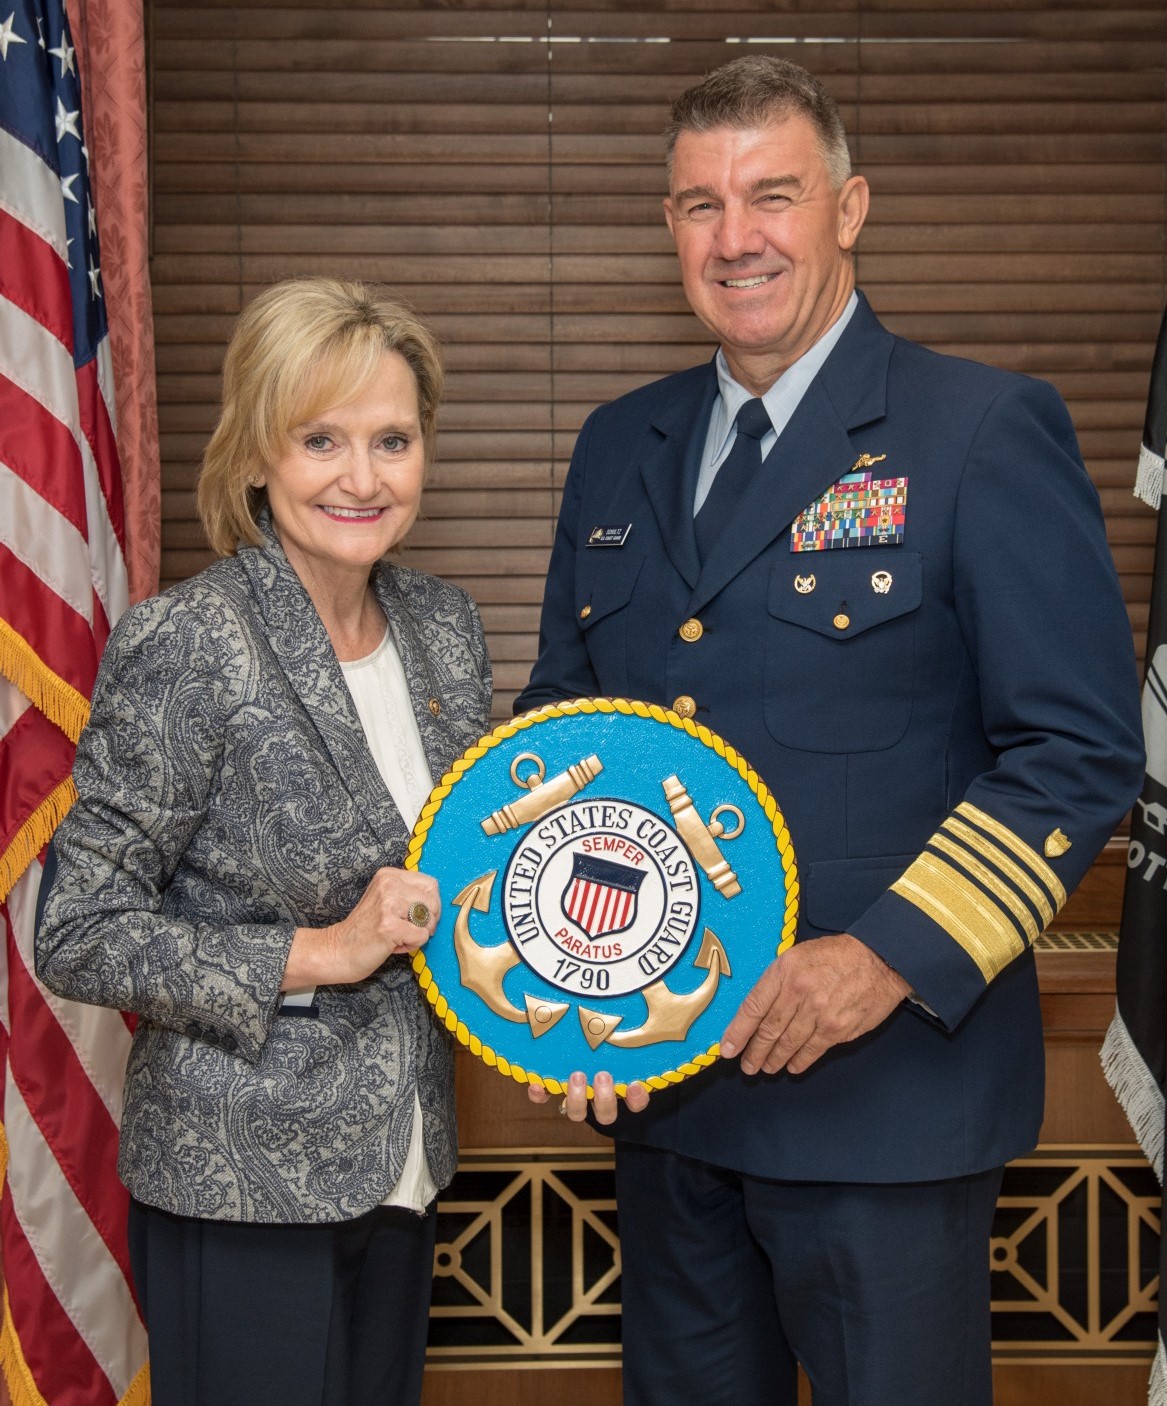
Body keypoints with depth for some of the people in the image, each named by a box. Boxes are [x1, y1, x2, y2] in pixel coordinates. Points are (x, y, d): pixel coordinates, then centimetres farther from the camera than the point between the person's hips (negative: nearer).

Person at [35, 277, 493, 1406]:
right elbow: (79, 938, -15)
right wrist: (321, 954, -20)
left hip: (402, 1161, 6)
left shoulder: (444, 626, 1)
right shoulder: (183, 648, -18)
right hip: (239, 1185, -6)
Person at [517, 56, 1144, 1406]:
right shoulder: (620, 445, 9)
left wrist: (893, 959, -20)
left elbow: (1083, 750, -12)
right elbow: (562, 707, 15)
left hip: (884, 1085, -5)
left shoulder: (987, 431, -8)